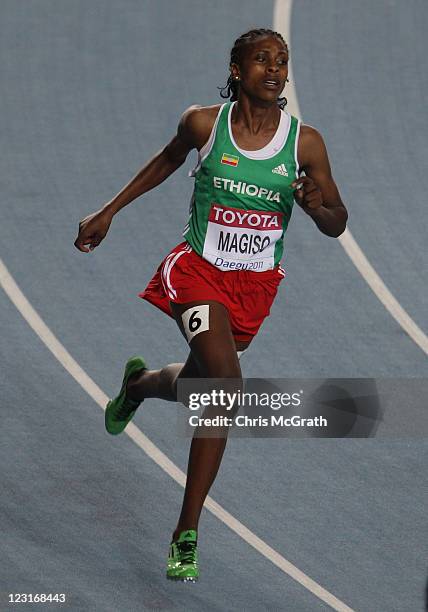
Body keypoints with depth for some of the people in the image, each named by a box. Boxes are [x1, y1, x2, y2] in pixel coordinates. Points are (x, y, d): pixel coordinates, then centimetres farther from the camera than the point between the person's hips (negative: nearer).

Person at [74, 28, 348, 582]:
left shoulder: (305, 142, -7)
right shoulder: (203, 123, -8)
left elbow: (337, 225, 2)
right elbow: (168, 161, 15)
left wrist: (317, 206, -22)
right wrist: (109, 211, 18)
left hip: (255, 284, 3)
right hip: (198, 267, -3)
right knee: (225, 381, -23)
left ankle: (138, 384, 48)